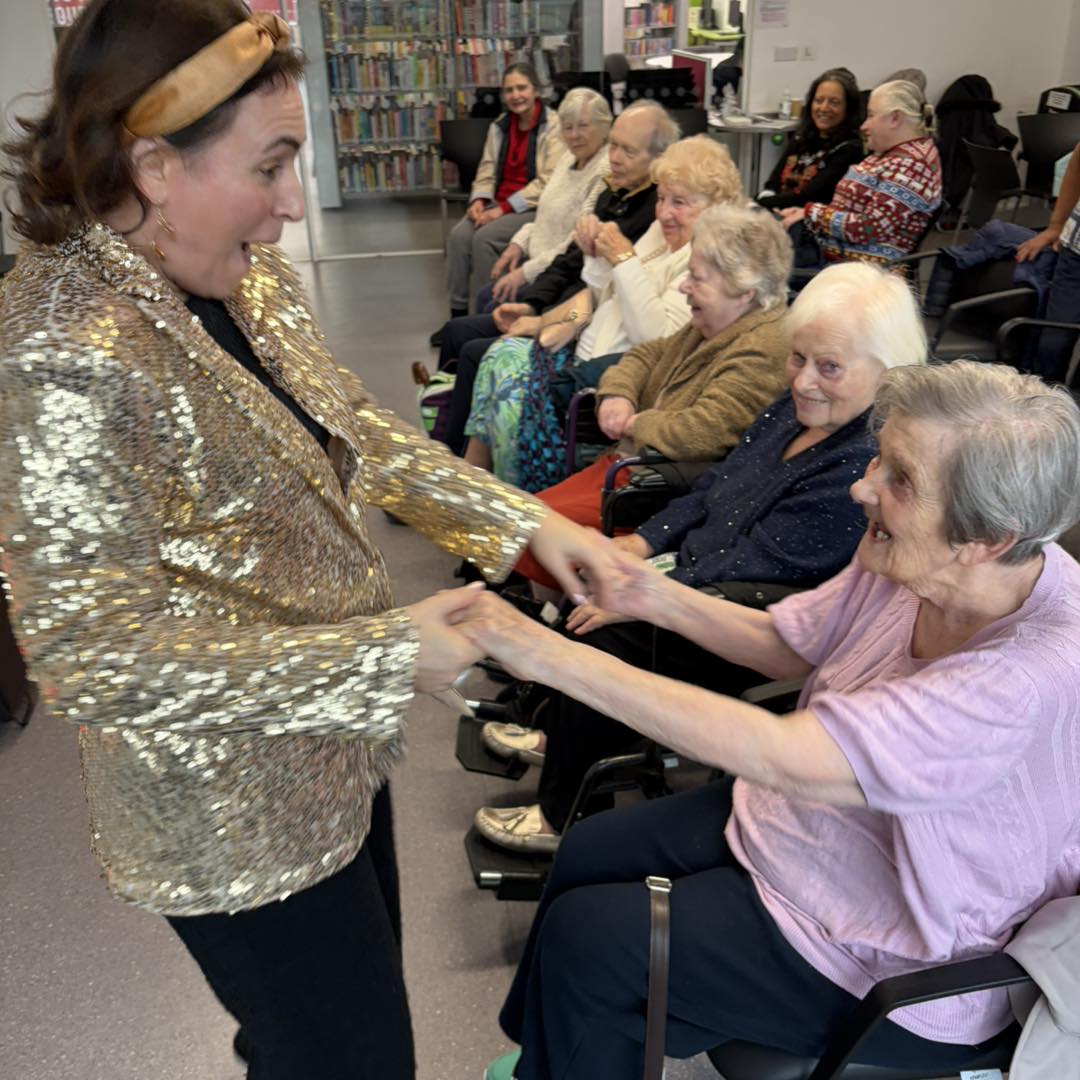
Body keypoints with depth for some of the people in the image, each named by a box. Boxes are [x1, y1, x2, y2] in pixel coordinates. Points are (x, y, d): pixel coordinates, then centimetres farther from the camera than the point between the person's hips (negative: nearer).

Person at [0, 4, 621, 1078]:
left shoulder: (248, 281, -2)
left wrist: (525, 522, -4)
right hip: (236, 824, -8)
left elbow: (359, 435, 6)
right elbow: (96, 657, -28)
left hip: (331, 754, 8)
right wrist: (388, 656, -27)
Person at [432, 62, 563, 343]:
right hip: (500, 204, 6)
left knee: (484, 237, -27)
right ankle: (457, 312, -13)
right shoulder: (499, 126, 13)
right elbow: (487, 170, 14)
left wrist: (504, 209, -20)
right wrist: (480, 200, -8)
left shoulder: (553, 126, -8)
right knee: (458, 234, -19)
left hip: (535, 207, -6)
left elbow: (548, 182, -16)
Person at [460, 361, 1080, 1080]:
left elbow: (780, 756, -43)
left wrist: (553, 656, -41)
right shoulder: (917, 560, -15)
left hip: (891, 968, -7)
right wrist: (659, 598, -15)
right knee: (587, 853, 10)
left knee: (581, 939, -6)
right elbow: (786, 647, 2)